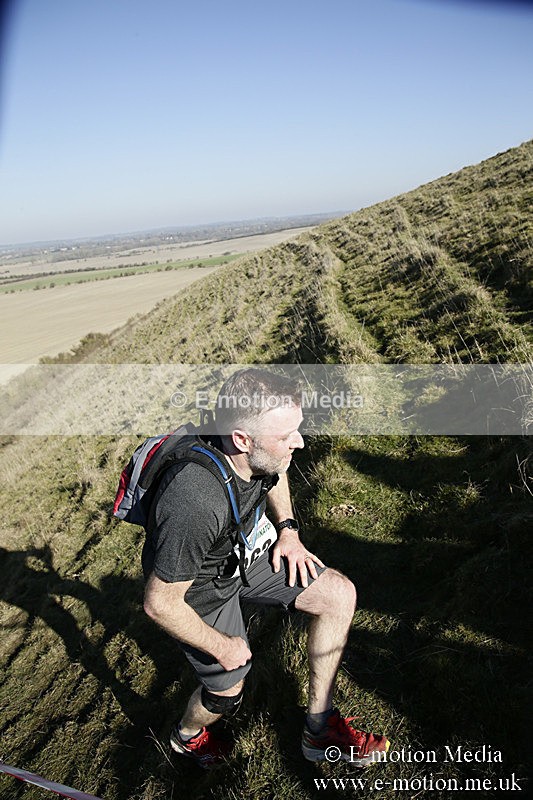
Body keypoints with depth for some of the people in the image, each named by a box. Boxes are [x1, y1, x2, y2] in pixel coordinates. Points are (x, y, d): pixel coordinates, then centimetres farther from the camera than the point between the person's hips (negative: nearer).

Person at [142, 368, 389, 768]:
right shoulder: (195, 505, -43)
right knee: (227, 694, 13)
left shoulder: (259, 452, -22)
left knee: (339, 594, -3)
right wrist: (222, 646, -15)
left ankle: (321, 728, 13)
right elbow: (160, 603, -28)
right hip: (198, 587, -6)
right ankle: (188, 735, 51)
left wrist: (288, 528, -4)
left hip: (243, 551, 6)